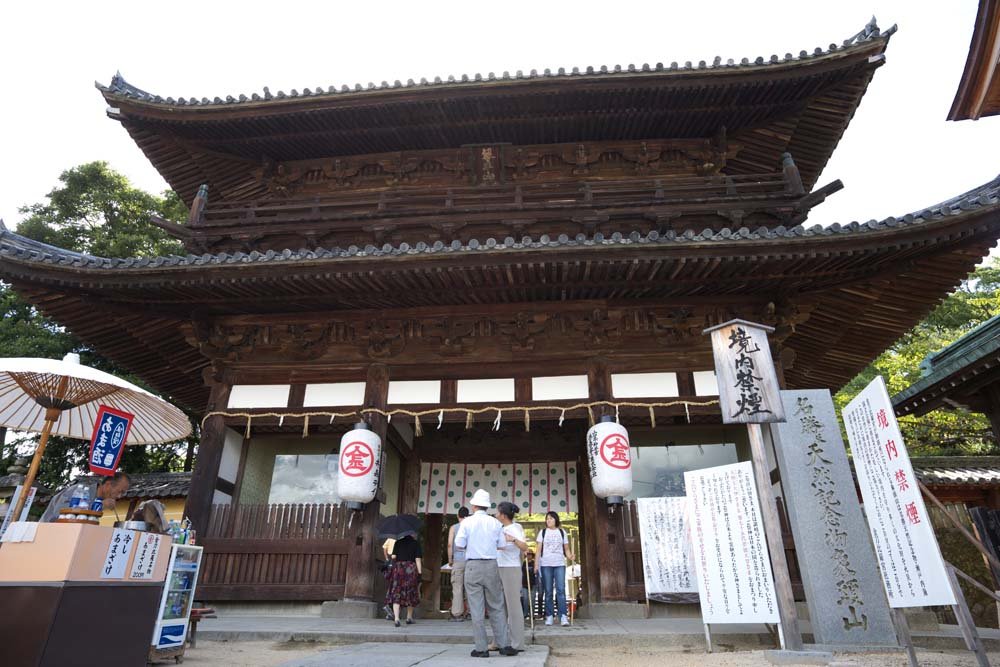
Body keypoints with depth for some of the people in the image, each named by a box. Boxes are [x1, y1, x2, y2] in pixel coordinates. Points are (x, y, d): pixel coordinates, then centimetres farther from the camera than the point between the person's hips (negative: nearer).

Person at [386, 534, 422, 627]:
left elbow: (393, 557, 3)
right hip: (411, 570, -1)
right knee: (411, 594, 14)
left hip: (398, 569, 1)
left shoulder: (398, 542, 9)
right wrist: (419, 573, -6)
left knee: (396, 594, 3)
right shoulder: (416, 543, 1)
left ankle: (396, 618, -12)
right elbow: (418, 559, -5)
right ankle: (409, 618, 25)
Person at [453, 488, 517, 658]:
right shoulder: (495, 523, 1)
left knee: (477, 608, 5)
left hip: (473, 566, -2)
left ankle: (481, 648, 8)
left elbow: (459, 544, -7)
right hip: (491, 566, 2)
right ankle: (504, 645, 12)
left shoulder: (467, 522, -5)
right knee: (497, 607, 12)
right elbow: (502, 545, 4)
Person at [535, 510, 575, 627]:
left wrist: (570, 556, -10)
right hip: (546, 564, 0)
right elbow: (539, 549, 5)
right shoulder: (542, 532, 7)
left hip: (560, 564, 0)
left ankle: (563, 617, -8)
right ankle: (549, 616, 9)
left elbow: (566, 548, 10)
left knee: (561, 590, -8)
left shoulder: (562, 532, 10)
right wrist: (536, 564, -3)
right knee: (548, 591, 2)